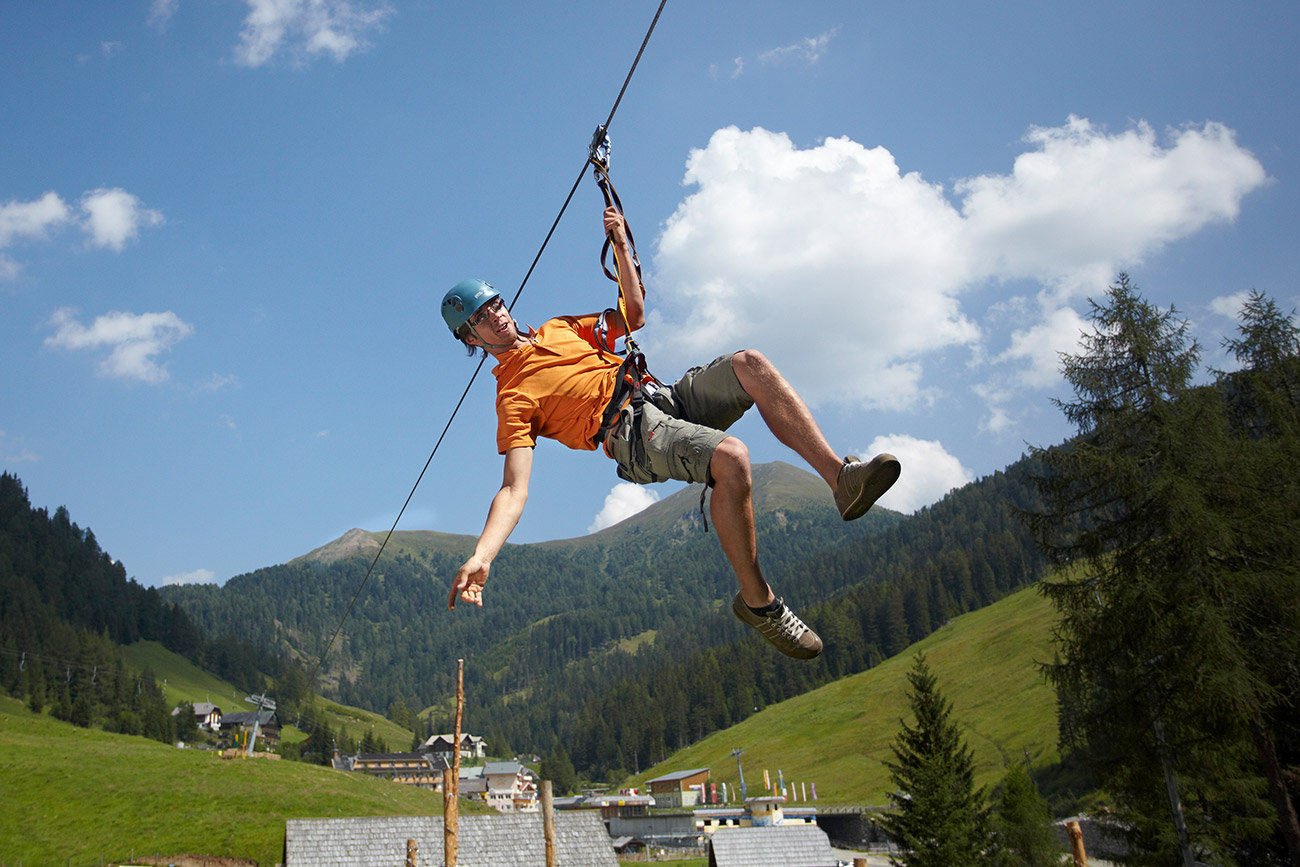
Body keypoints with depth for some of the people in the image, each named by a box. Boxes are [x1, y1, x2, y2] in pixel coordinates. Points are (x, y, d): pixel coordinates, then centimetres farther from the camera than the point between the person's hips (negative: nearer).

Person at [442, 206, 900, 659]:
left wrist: (621, 244, 22)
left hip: (666, 398, 7)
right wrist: (480, 556, -25)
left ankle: (841, 477, -25)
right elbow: (514, 489, -8)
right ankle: (757, 600, -20)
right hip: (634, 434, -7)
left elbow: (632, 315, 32)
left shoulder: (558, 329, 25)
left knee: (749, 363, -21)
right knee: (731, 456, -35)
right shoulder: (512, 396, 3)